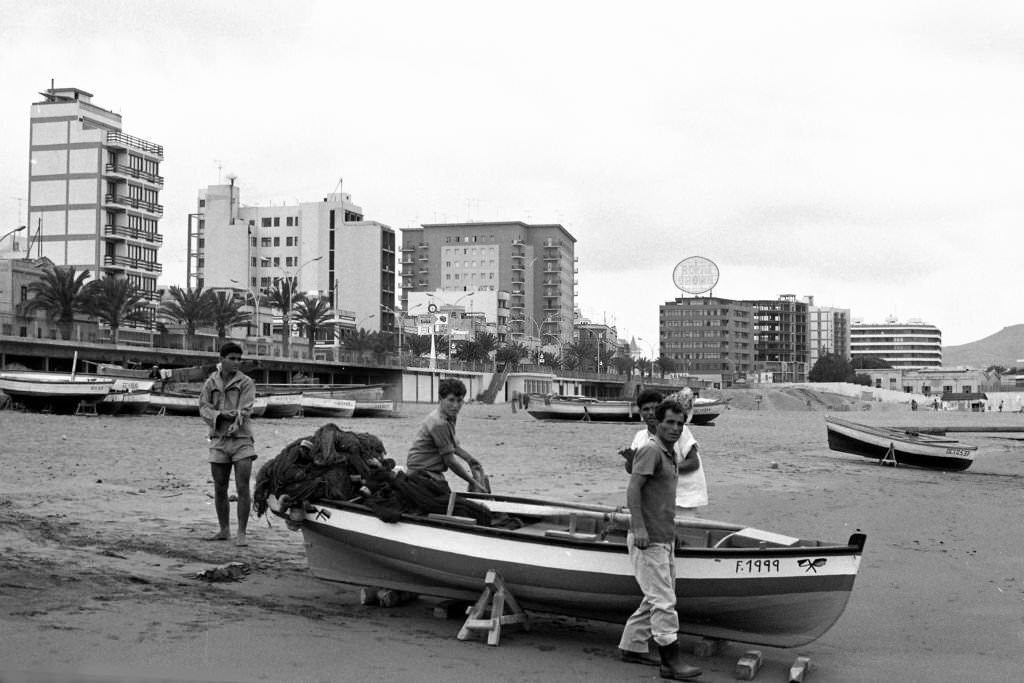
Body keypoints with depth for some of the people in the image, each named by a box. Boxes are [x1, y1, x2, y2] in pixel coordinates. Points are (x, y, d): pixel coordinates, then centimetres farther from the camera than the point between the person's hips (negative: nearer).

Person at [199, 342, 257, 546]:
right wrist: (221, 415, -16)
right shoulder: (210, 383, 10)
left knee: (243, 489, -8)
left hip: (241, 440, -3)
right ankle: (224, 530, 24)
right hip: (218, 440, 3)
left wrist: (235, 426, -23)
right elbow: (203, 408, 2)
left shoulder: (246, 383, 1)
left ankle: (241, 533, -3)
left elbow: (245, 411, -8)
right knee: (219, 489, 9)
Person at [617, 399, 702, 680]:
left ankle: (631, 646, 25)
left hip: (665, 539, 10)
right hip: (648, 540, -10)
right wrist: (639, 528, -27)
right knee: (663, 601, -7)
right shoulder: (650, 450, -13)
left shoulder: (669, 454, 17)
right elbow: (632, 489, -21)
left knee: (657, 598, 15)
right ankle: (671, 661, -2)